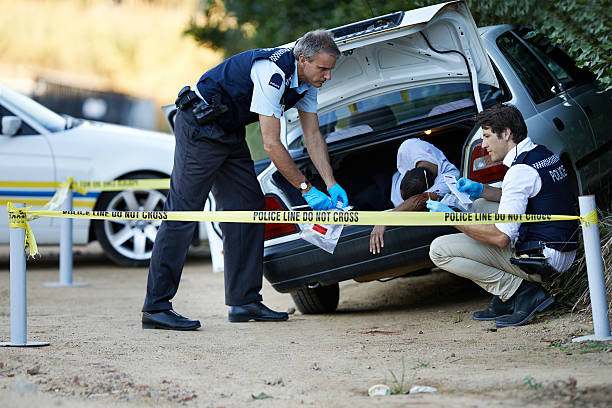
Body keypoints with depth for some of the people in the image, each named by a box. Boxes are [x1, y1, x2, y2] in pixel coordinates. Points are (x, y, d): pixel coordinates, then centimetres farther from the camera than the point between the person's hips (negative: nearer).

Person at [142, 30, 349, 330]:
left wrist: (331, 184, -2)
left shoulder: (306, 81, 1)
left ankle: (245, 301, 7)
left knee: (249, 208, 4)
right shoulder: (272, 72, -28)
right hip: (199, 126, -10)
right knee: (183, 212, -11)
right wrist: (306, 189, -21)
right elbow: (271, 144, -27)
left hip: (229, 131, 10)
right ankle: (156, 308, -11)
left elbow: (313, 136, 8)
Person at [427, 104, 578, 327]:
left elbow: (501, 237, -22)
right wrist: (481, 190, 18)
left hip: (544, 259, -10)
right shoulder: (545, 154, 11)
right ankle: (506, 300, 15)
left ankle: (524, 292, -9)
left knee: (439, 250, -11)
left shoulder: (521, 171, -19)